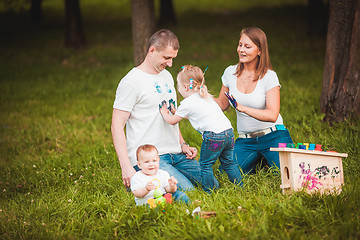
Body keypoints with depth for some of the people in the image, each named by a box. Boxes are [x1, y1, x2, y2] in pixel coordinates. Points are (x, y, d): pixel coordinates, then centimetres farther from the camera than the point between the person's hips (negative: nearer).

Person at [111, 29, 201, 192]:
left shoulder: (166, 76, 17)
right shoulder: (131, 82, -10)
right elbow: (117, 126, -13)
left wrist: (182, 145, 13)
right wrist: (126, 167, -22)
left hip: (175, 154, 9)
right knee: (186, 190, -23)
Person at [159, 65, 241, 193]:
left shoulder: (187, 103, -3)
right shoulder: (205, 96, 21)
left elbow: (172, 121, 8)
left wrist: (164, 111, 26)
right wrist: (176, 112, 35)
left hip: (214, 136, -8)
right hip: (228, 131, 8)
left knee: (205, 166, 5)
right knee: (228, 163, 20)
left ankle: (209, 191, 7)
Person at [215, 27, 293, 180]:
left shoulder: (269, 77, -11)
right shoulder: (230, 72, 2)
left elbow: (272, 115, -21)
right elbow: (222, 104, 16)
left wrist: (243, 108, -35)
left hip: (272, 137, -3)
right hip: (245, 140, 4)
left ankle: (267, 160, 16)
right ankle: (258, 160, 14)